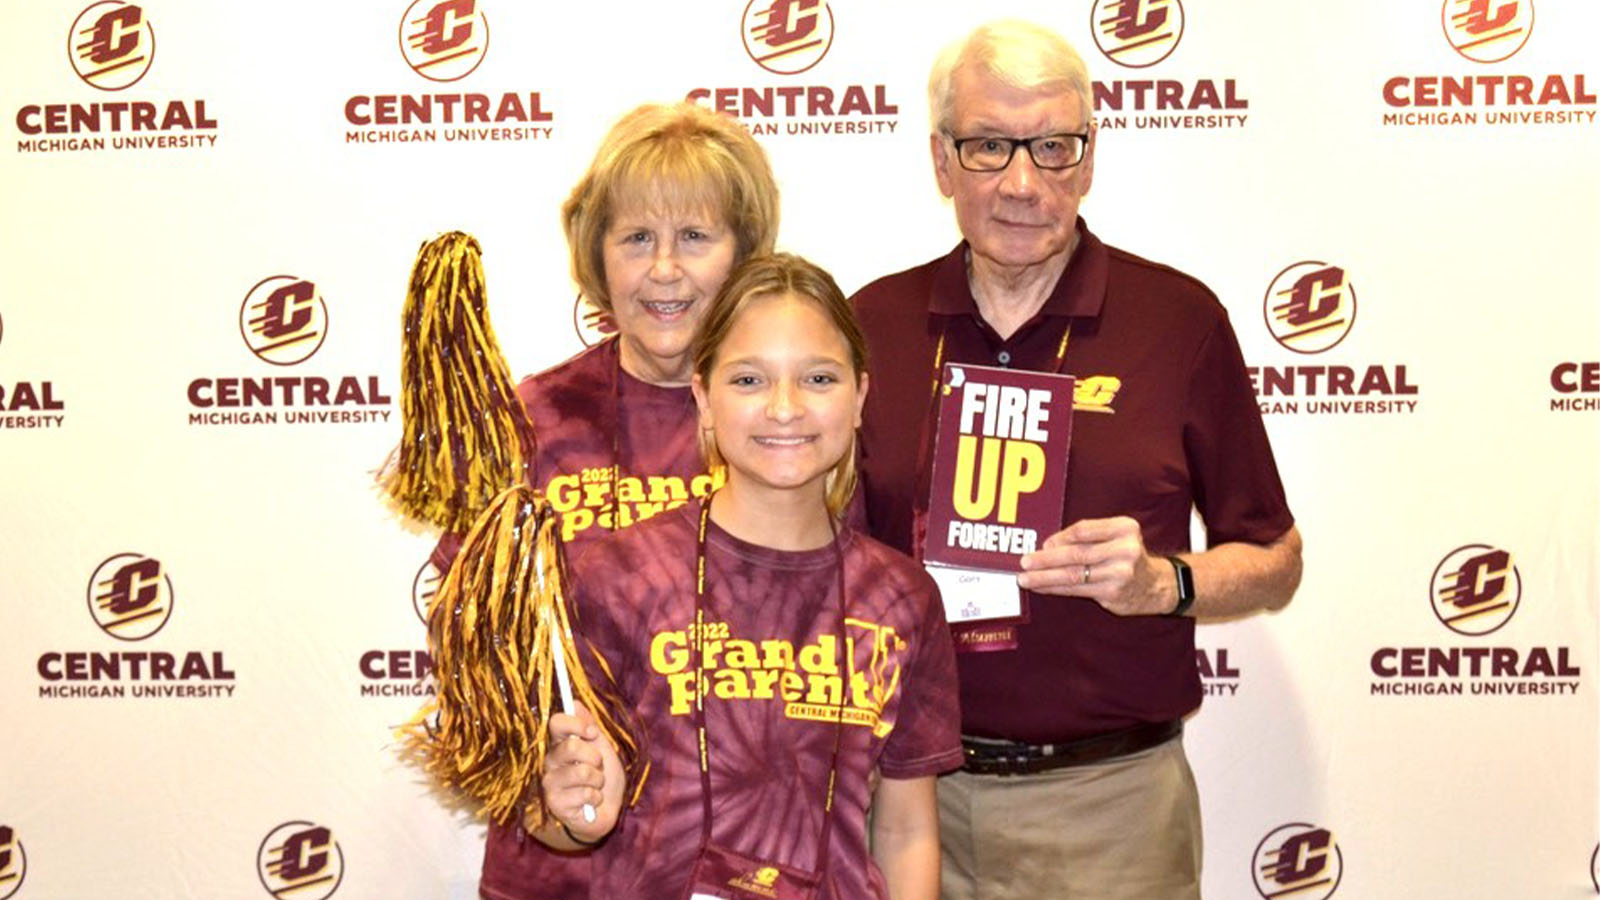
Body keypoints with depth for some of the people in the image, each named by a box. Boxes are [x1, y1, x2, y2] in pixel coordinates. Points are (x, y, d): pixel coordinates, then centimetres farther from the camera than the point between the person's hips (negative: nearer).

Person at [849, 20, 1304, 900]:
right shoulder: (874, 323, 2)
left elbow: (1274, 562, 3)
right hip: (913, 786, 2)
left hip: (1109, 795, -1)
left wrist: (1164, 581, -15)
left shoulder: (1179, 318, -3)